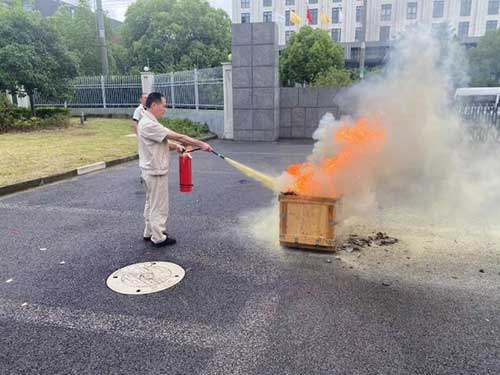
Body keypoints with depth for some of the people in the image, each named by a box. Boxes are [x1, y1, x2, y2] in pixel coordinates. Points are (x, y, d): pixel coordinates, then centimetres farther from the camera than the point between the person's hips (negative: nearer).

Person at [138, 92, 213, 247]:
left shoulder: (148, 122, 10)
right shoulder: (149, 124, -24)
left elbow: (161, 142, 15)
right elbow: (177, 137, -25)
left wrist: (175, 146, -1)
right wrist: (201, 144, -21)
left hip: (152, 170, 10)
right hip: (156, 172, -10)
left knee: (151, 203, 19)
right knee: (159, 206, 1)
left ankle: (149, 233, 32)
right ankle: (158, 238, 13)